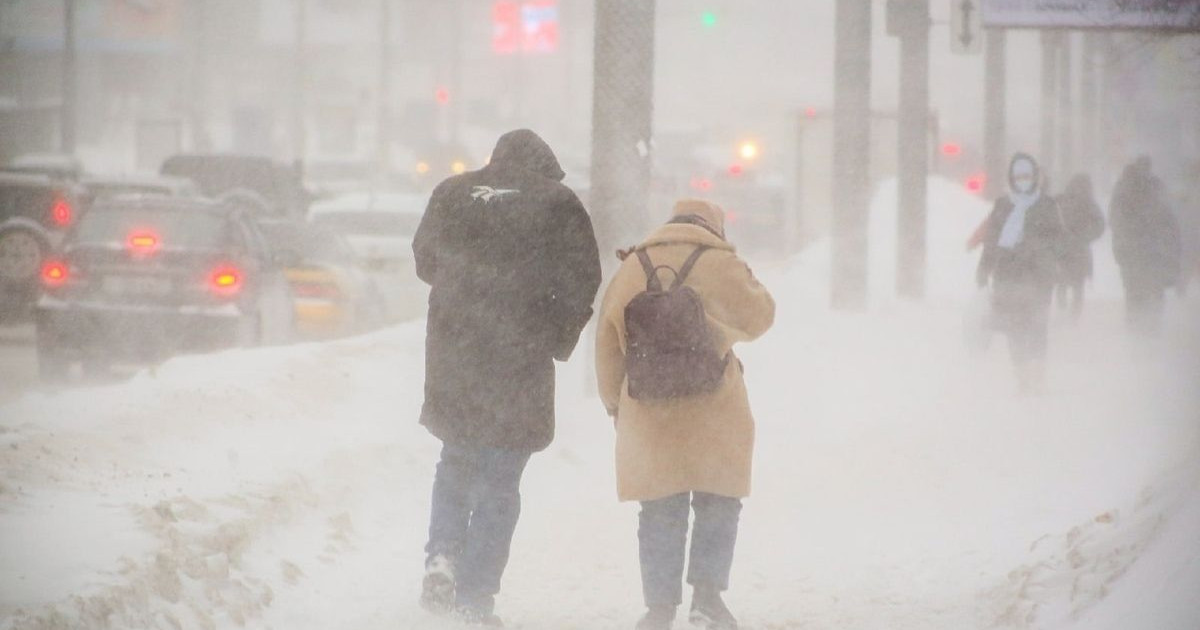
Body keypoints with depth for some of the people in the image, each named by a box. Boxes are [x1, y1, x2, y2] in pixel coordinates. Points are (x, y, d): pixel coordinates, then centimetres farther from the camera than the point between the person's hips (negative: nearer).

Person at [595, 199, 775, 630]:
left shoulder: (630, 270, 7)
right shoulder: (721, 265, -6)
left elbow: (607, 344, 11)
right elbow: (757, 317, 6)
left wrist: (615, 402, 21)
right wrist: (749, 285, 26)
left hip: (647, 414, 3)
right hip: (713, 416, -3)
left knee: (660, 511, 9)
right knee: (718, 504, 10)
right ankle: (707, 593, 0)